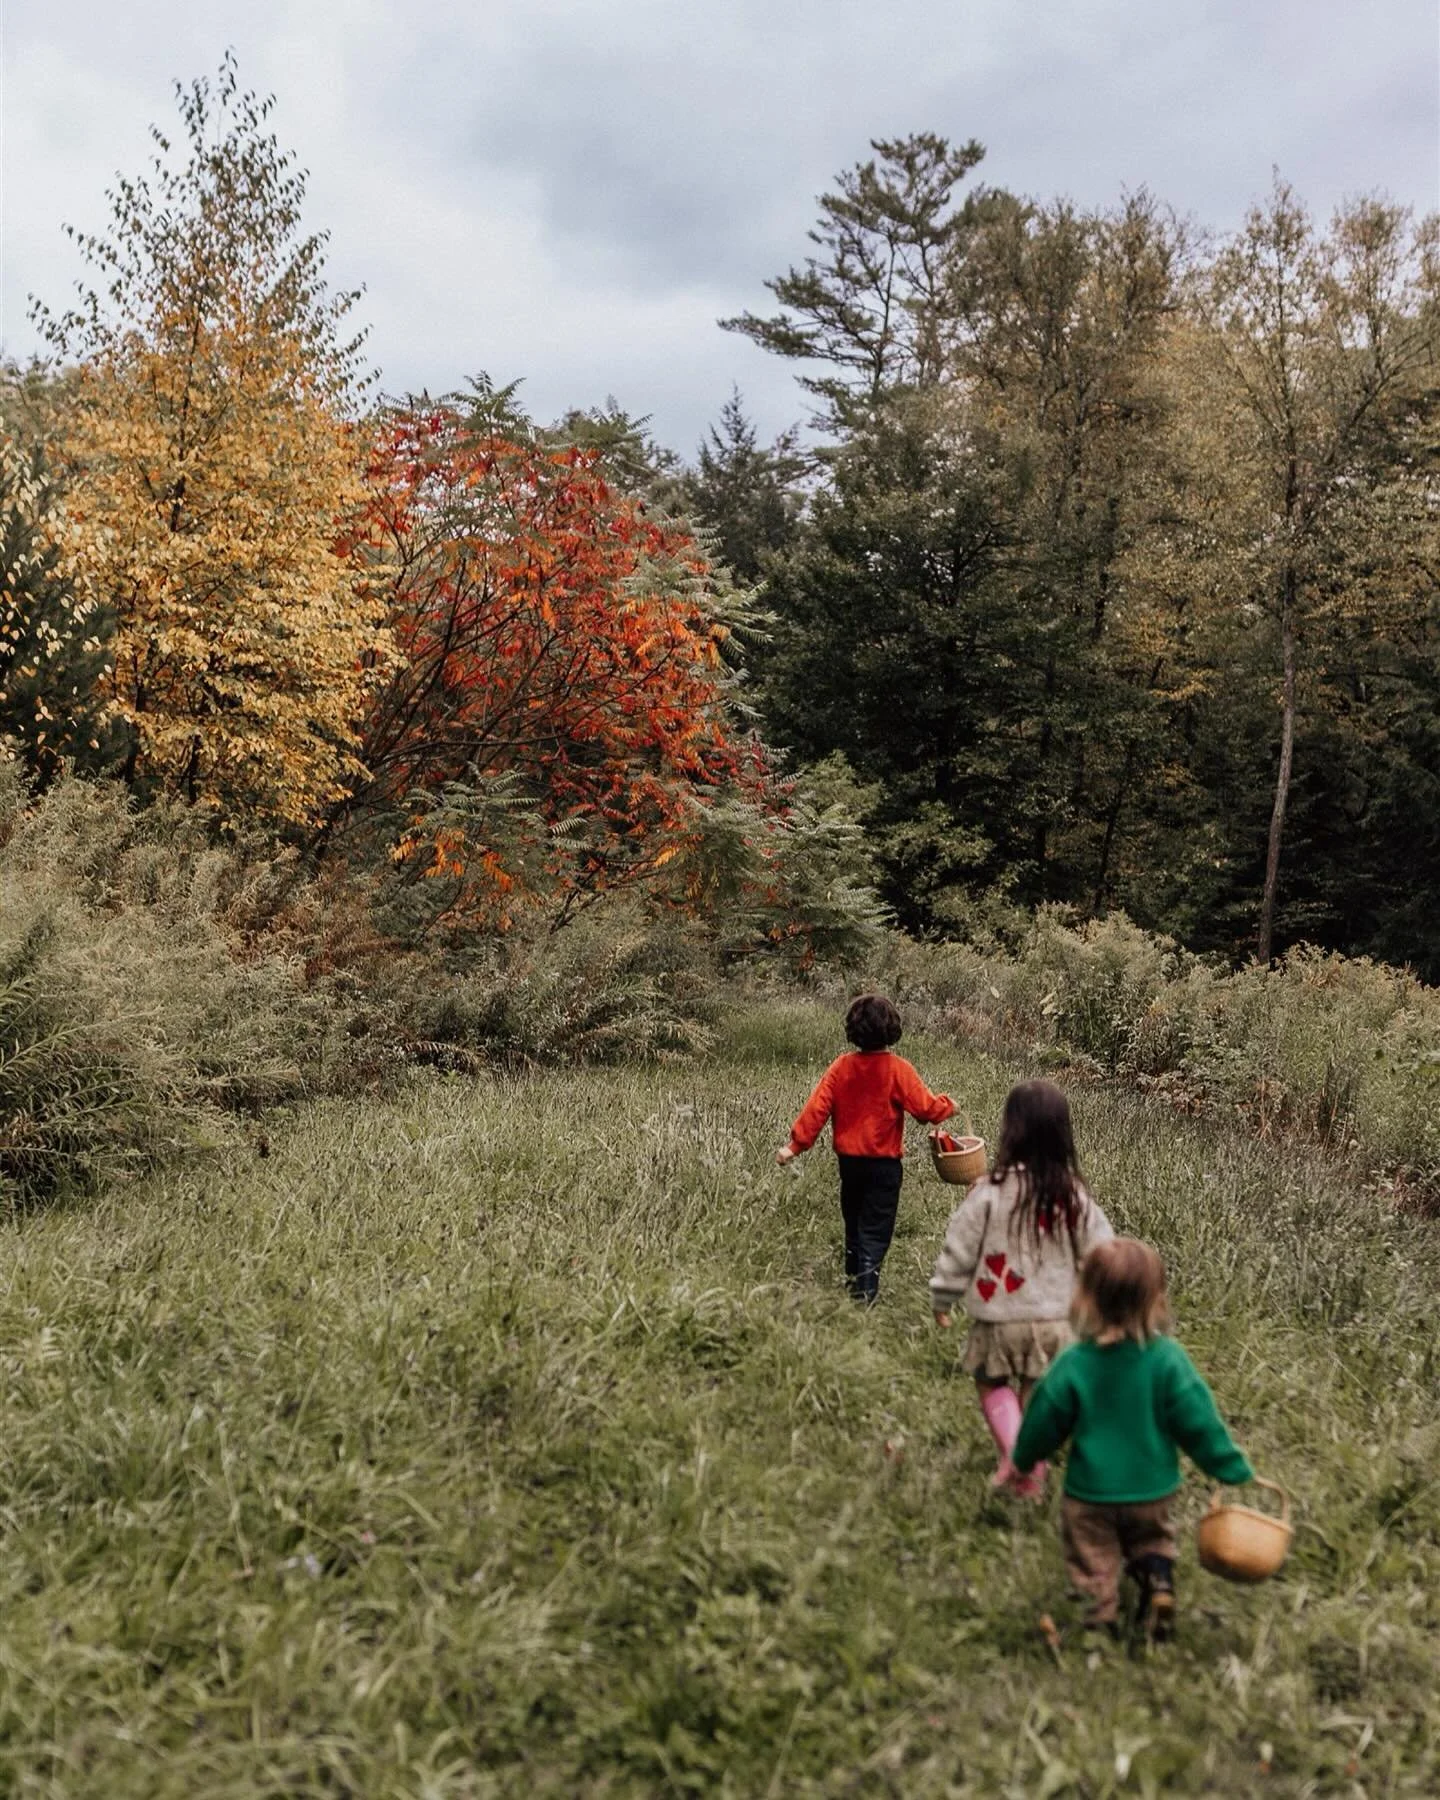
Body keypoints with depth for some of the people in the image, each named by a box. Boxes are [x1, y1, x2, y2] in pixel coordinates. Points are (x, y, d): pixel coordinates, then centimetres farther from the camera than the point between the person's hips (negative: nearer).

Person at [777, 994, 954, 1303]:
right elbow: (926, 1107, -10)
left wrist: (796, 1145, 0)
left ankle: (853, 1284, 30)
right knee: (875, 1231, 2)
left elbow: (817, 1108, -5)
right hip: (884, 1164, -4)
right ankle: (865, 1292, -9)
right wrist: (948, 1104, 11)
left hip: (849, 1161, 4)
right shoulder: (898, 1069, -13)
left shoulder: (841, 1066, -4)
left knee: (853, 1227, 20)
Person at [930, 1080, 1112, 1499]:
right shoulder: (1073, 1195, -8)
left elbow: (959, 1248, -9)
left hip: (1000, 1319, -3)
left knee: (994, 1384, 19)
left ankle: (1013, 1452, -3)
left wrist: (943, 1297, 6)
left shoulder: (990, 1190, -18)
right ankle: (1033, 1478, 27)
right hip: (1055, 1319, 3)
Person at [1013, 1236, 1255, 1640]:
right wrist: (1234, 1469, 1)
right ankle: (1158, 1580, 2)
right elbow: (1199, 1420, -14)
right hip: (1151, 1488, 1)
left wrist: (1024, 1457, 13)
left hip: (1090, 1490, -1)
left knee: (1091, 1554, 20)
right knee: (1151, 1538, 27)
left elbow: (1044, 1421, -7)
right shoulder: (1167, 1358, -20)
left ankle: (1101, 1610, 7)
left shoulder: (1073, 1365, -20)